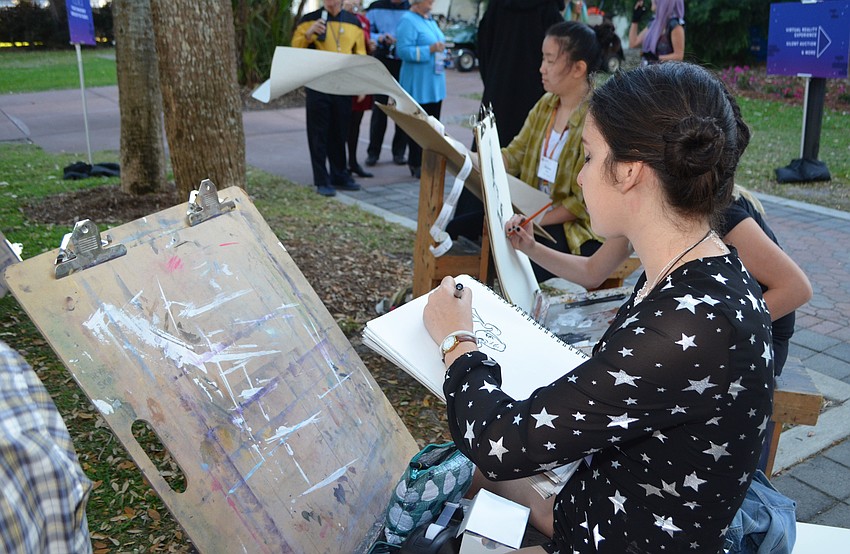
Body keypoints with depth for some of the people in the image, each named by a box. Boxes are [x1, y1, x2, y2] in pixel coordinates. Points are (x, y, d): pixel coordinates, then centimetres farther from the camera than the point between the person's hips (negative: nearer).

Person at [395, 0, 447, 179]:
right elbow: (403, 50, -20)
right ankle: (416, 165, 3)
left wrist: (442, 55, 10)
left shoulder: (431, 21, 17)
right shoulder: (408, 21, -11)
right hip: (418, 85, -9)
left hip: (435, 83, 9)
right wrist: (430, 49, -25)